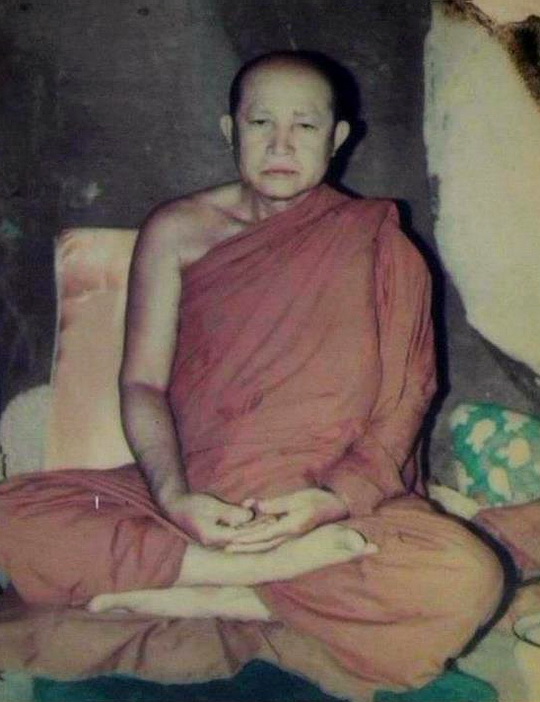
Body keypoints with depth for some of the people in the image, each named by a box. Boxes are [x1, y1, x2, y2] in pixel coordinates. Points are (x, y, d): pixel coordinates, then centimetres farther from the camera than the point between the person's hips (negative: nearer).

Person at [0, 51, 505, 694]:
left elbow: (405, 400, 0)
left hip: (343, 504, -1)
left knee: (468, 578, -32)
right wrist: (175, 498, -17)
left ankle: (199, 599, -20)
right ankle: (293, 567, -22)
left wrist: (334, 499, -18)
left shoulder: (378, 245, 4)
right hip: (192, 499, 2)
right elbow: (141, 381, 2)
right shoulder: (177, 230, 7)